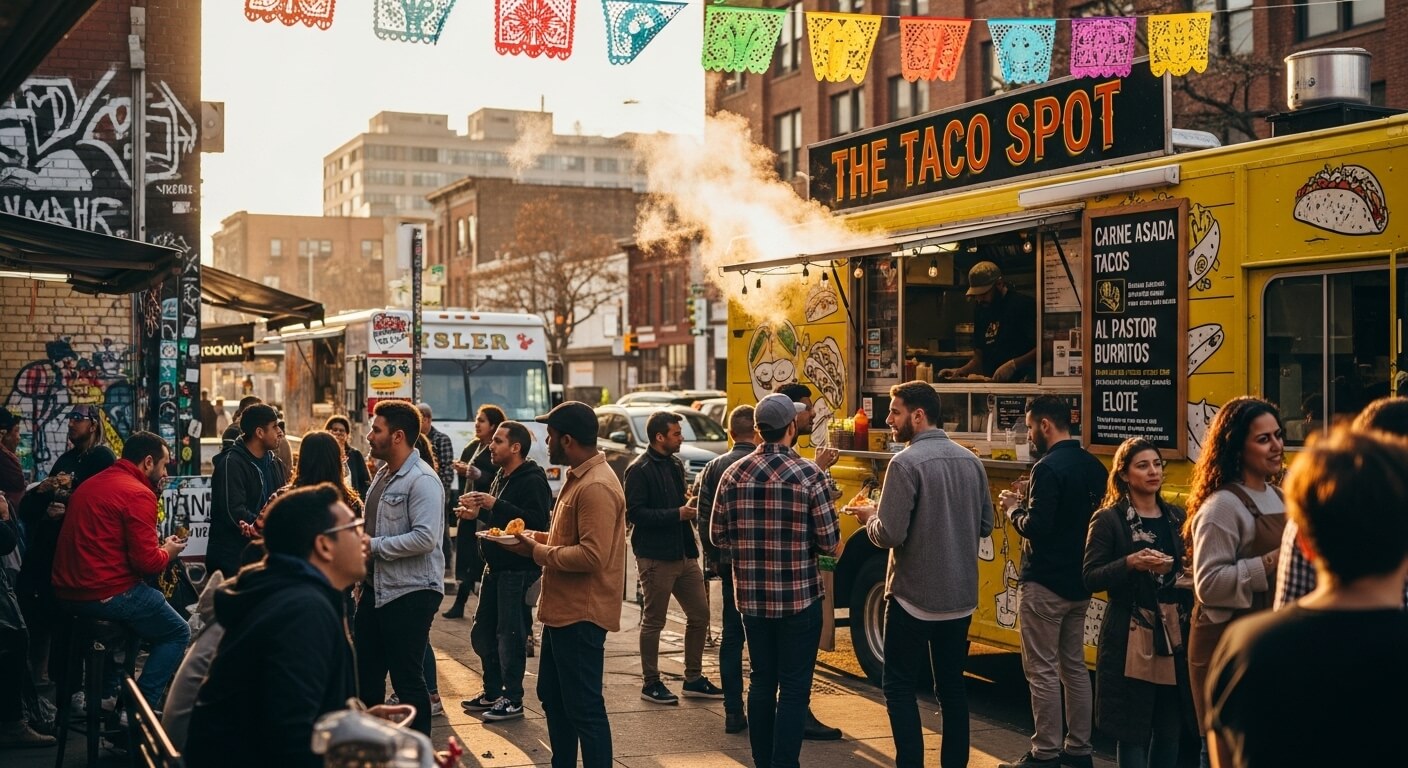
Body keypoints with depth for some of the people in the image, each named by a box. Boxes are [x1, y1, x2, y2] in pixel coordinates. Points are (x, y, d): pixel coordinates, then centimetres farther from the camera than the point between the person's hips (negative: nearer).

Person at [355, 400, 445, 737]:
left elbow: (425, 537, -27)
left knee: (407, 678, -1)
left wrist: (372, 545, -20)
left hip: (410, 592, -9)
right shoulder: (382, 474, 12)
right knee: (365, 673, 15)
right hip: (376, 587, 9)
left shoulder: (422, 481, -17)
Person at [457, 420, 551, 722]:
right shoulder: (502, 476, 15)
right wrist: (478, 513, 8)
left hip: (518, 569, -10)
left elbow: (537, 521, -28)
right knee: (482, 632, 15)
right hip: (495, 567, 10)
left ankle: (512, 700, 4)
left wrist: (495, 505, -28)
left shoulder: (533, 481, -15)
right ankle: (492, 692, 27)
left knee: (509, 634, -5)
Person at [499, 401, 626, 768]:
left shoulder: (597, 487, -21)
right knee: (552, 696, 21)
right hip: (562, 610, 11)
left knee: (584, 708, -4)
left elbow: (591, 555, -28)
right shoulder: (578, 477, 13)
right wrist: (536, 537, 6)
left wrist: (536, 552, -17)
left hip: (582, 615, -11)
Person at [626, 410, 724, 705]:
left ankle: (693, 679, 22)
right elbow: (635, 513, -19)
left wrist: (690, 507, 3)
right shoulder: (639, 470, -13)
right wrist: (678, 514, -20)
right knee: (653, 621, 2)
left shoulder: (675, 465, 14)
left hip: (684, 554, 8)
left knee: (699, 614, 10)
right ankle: (651, 683, 13)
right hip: (655, 556, -8)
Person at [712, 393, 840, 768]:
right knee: (794, 688, 3)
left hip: (752, 597, 4)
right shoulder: (809, 474, -12)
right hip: (799, 597, -4)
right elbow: (829, 543, -12)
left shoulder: (733, 474, -1)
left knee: (761, 681, 15)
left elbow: (718, 535, 5)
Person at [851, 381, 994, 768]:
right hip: (960, 596, 6)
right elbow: (985, 526, 11)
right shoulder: (971, 461, 5)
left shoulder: (906, 463, -16)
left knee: (900, 688, 4)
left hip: (914, 597, -6)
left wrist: (869, 518, 0)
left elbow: (889, 535, -19)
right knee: (952, 686, 15)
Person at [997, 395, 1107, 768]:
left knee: (1042, 671, -1)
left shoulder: (1049, 468, -19)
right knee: (1075, 667, 15)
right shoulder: (1092, 465, 9)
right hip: (1078, 582, 9)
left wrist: (1014, 508, -5)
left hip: (1045, 584, -9)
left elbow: (1036, 527, -24)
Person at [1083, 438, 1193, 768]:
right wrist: (1130, 563, -22)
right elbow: (1091, 578, -9)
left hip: (1174, 635, 5)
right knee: (1132, 731, -1)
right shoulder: (1108, 520, -5)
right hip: (1129, 640, -5)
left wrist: (1189, 568, -1)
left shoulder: (1176, 516, 10)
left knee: (1170, 728, 9)